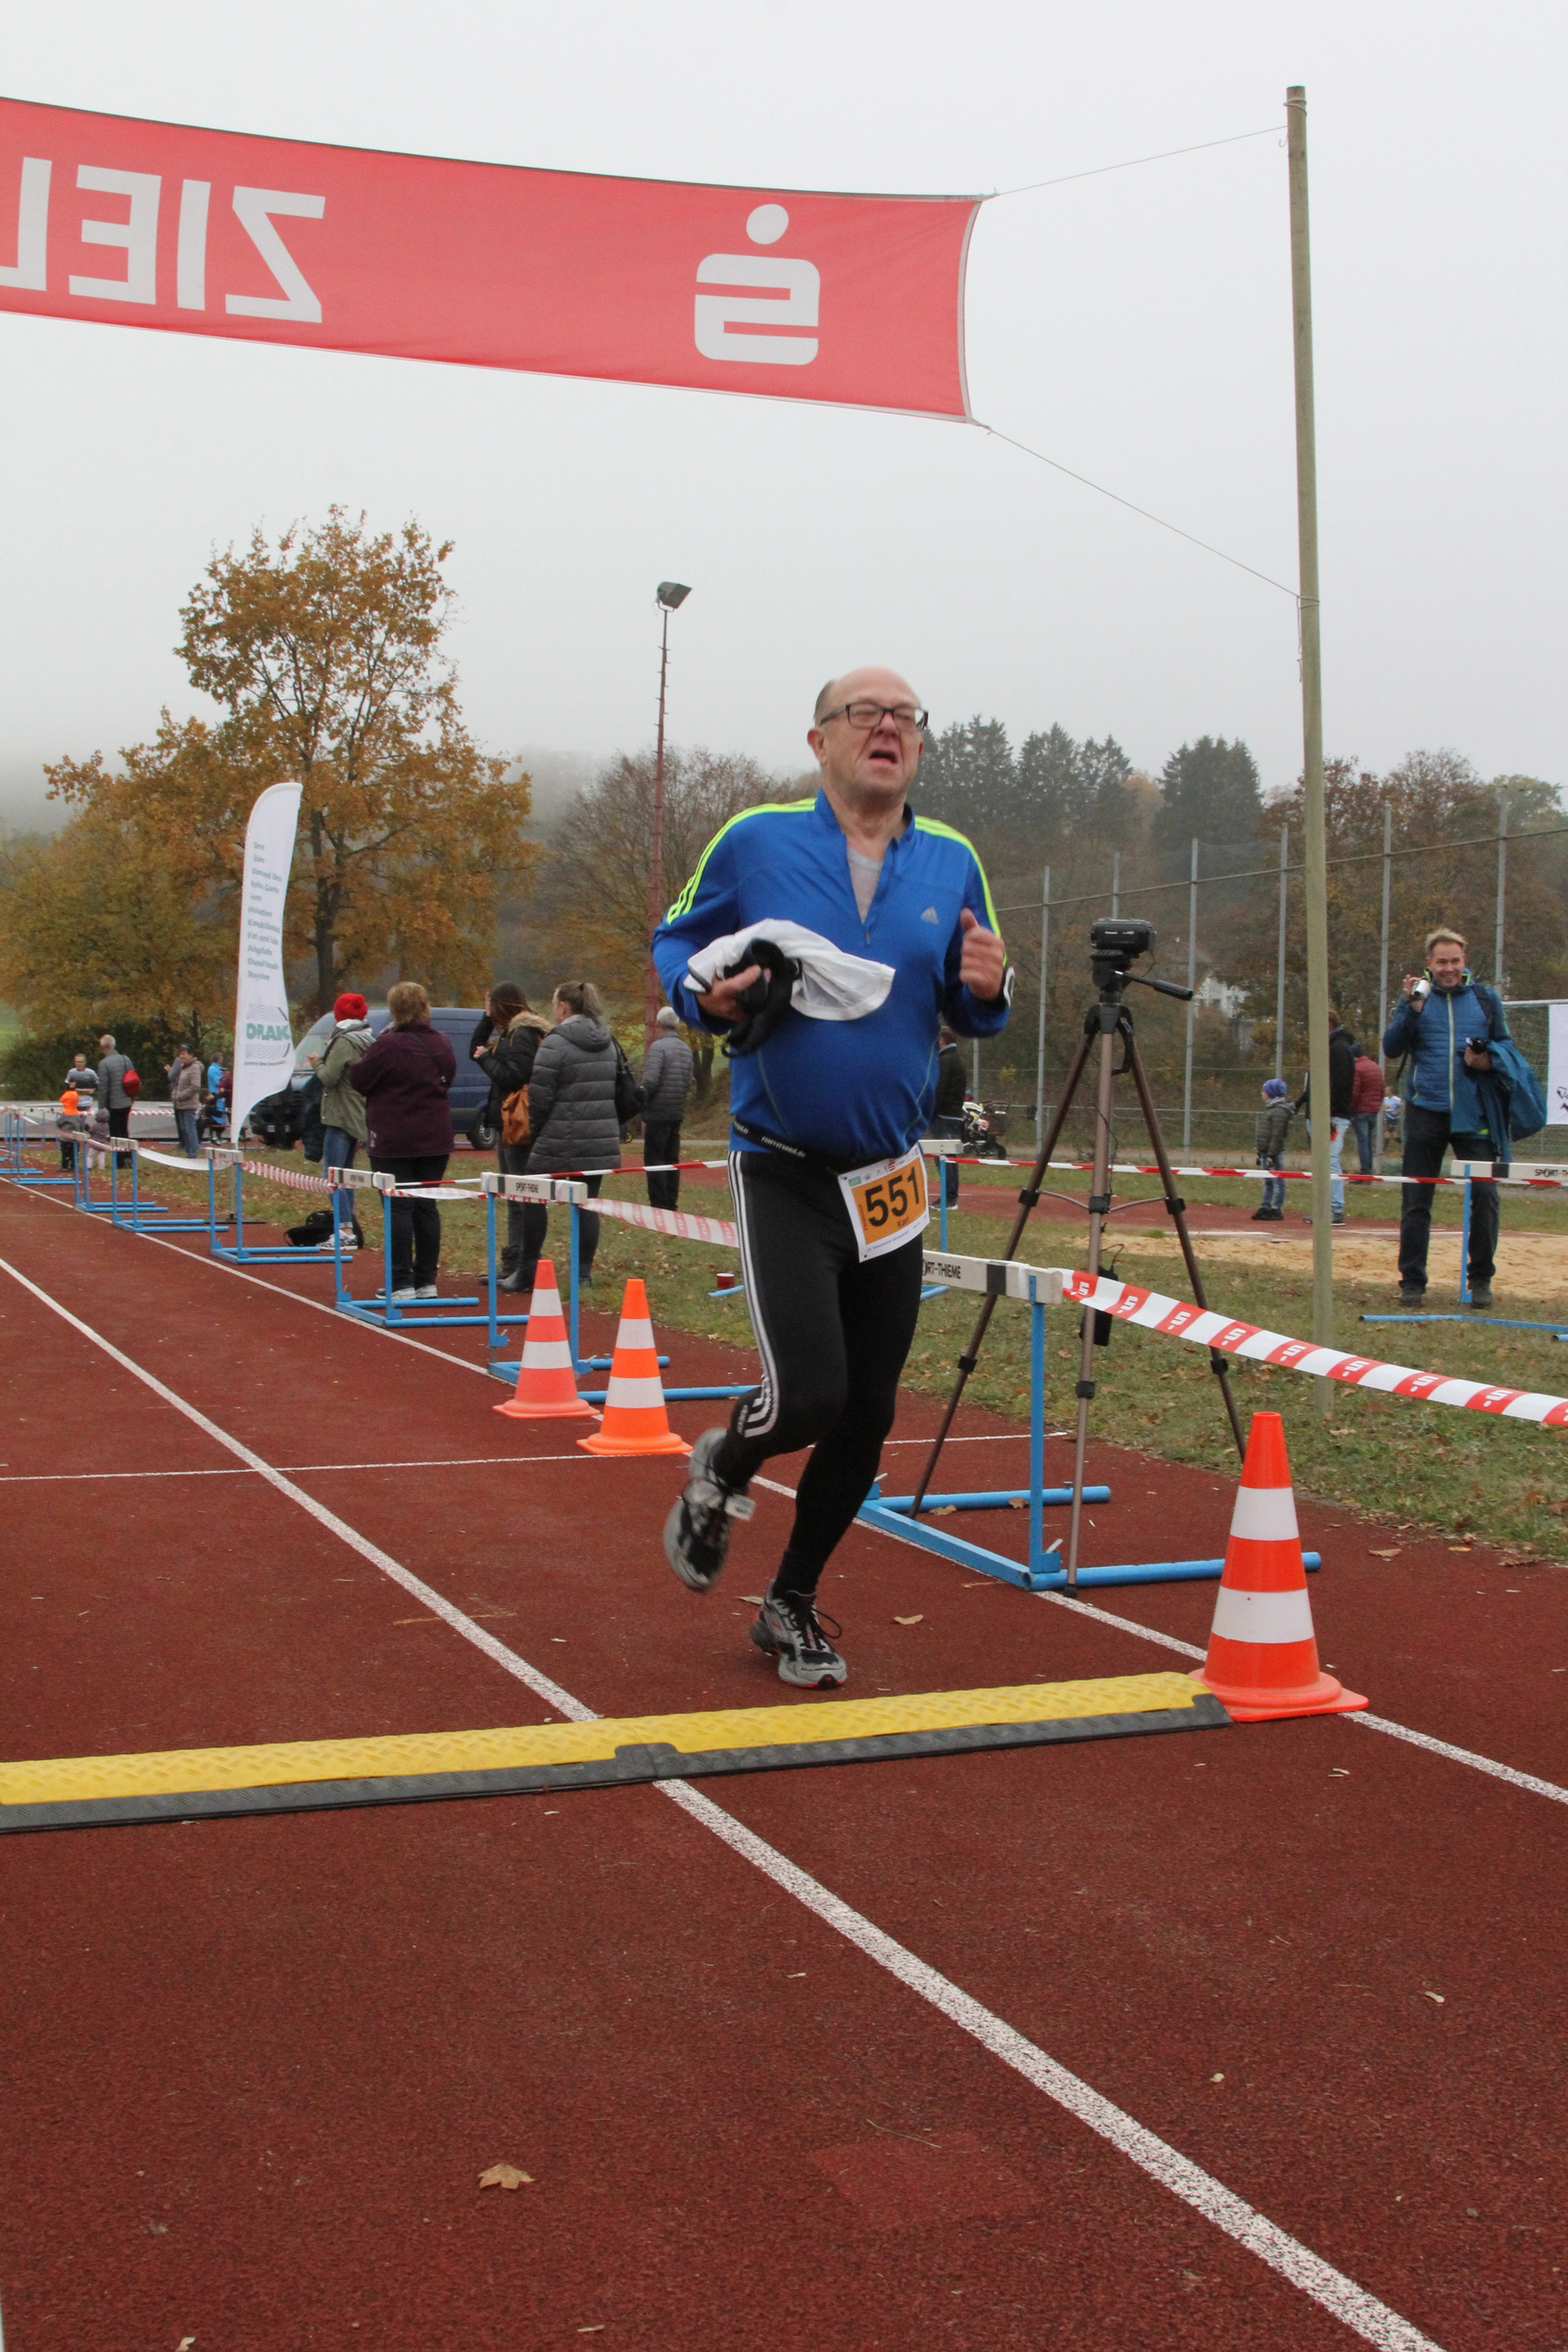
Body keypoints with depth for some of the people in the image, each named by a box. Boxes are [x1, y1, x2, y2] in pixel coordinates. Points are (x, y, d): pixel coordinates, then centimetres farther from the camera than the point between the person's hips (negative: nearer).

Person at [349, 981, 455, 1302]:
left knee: (398, 1208, -3)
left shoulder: (388, 1046, -16)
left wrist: (364, 1056, 7)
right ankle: (426, 1281, 14)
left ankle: (402, 1284, -6)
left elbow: (358, 1080, -8)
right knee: (426, 1206, 11)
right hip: (435, 1139, 6)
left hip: (394, 1142, -6)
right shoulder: (442, 1045, 5)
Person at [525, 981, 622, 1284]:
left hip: (559, 1143, -6)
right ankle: (584, 1272, 7)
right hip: (600, 1143, 6)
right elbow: (620, 1092, 17)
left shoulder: (555, 1044, -11)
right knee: (587, 1204, 8)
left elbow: (539, 1097, -12)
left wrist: (533, 1134, 1)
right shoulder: (607, 1043, 13)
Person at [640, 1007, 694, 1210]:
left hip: (657, 1112, -7)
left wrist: (641, 1102, -5)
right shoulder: (686, 1049, 9)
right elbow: (688, 1082, 10)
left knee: (654, 1160, -2)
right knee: (671, 1159, 13)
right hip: (677, 1113, 7)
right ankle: (671, 1202, 15)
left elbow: (650, 1080, -20)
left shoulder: (658, 1046, -13)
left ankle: (658, 1203, -4)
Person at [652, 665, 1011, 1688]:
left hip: (894, 1182, 4)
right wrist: (707, 992, -13)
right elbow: (676, 940, 8)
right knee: (810, 1396, -17)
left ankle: (792, 1604, 30)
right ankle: (721, 1470, 20)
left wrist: (988, 989, -11)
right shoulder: (755, 841, -4)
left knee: (867, 1419, 8)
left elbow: (972, 1011, 13)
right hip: (784, 1175, -4)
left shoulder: (951, 863, 5)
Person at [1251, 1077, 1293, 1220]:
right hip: (1266, 1152, 10)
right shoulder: (1271, 1108, 16)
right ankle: (1265, 1207, 20)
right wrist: (1260, 1153, 22)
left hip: (1274, 1152, -10)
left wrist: (1271, 1155, -22)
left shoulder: (1279, 1111, -15)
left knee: (1277, 1181, -3)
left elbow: (1277, 1135, -20)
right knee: (1267, 1181, 14)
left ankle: (1277, 1209, -1)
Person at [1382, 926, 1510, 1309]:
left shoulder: (1486, 998, 9)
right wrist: (1411, 1009, -15)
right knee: (1415, 1200, 3)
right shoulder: (1415, 995, 6)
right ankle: (1412, 1281, 11)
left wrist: (1488, 1060, -8)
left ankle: (1481, 1279, 7)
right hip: (1425, 1111, 0)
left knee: (1484, 1195, -5)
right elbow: (1391, 1048, -1)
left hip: (1473, 1114, 0)